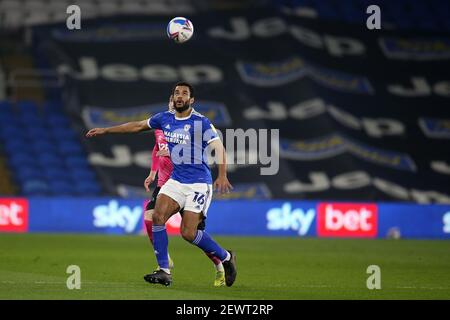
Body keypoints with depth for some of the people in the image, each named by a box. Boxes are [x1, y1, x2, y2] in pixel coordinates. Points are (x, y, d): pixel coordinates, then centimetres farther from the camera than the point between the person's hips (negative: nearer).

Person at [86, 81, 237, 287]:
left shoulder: (200, 122, -11)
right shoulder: (165, 119, 6)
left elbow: (218, 147, -18)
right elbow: (137, 126, 19)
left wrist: (222, 176, -34)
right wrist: (105, 131, 21)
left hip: (199, 183, -6)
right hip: (176, 181, 6)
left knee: (188, 233, -13)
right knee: (158, 216, -17)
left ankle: (226, 257, 12)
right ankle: (164, 271, -12)